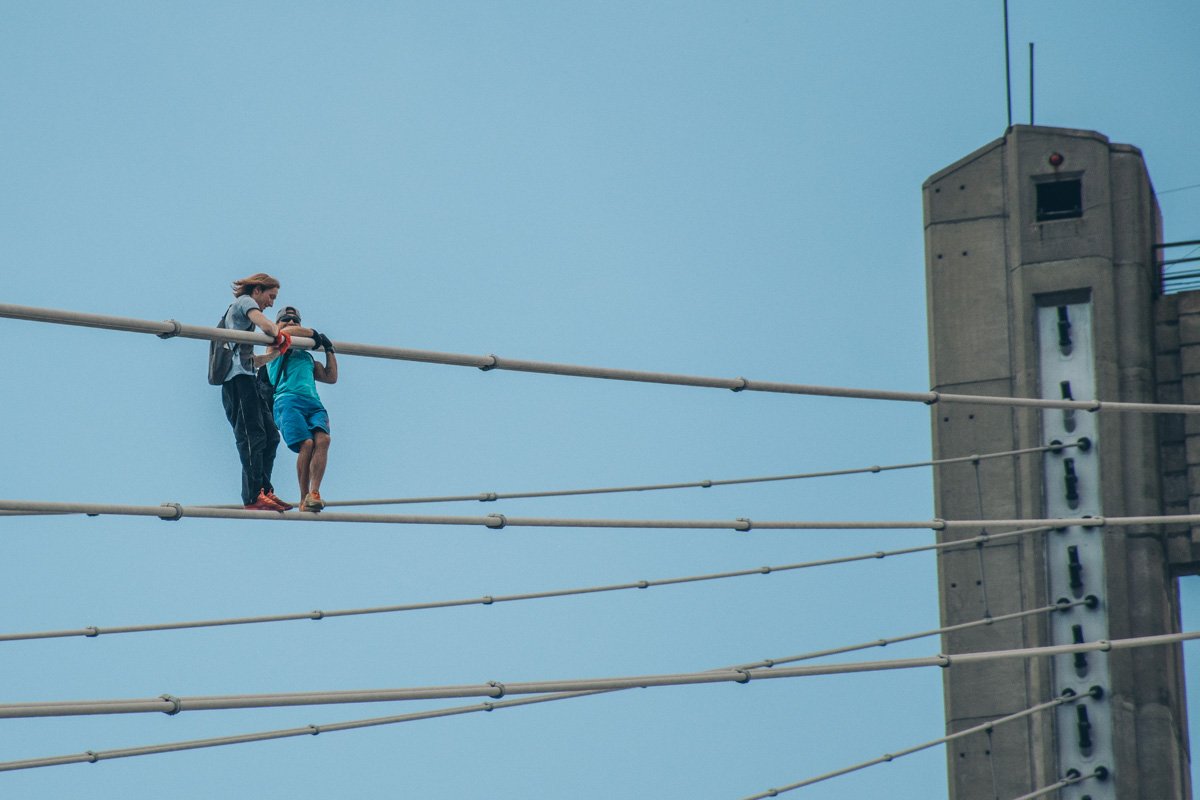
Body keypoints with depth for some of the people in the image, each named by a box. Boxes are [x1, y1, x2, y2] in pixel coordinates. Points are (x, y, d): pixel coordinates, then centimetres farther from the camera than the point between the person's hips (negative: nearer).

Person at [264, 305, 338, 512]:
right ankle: (304, 499, -21)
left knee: (322, 439, -26)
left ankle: (314, 493, -35)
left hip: (313, 403, 5)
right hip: (288, 400, -5)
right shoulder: (277, 347, 21)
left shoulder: (307, 357, 37)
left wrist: (329, 350, 33)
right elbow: (286, 332, -1)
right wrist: (313, 334, 11)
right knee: (306, 444, -26)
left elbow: (331, 377, 38)